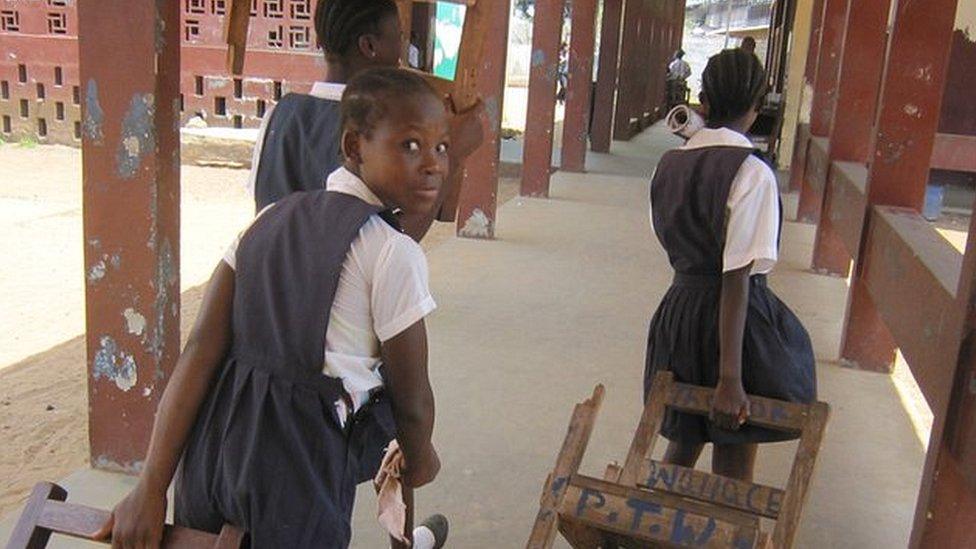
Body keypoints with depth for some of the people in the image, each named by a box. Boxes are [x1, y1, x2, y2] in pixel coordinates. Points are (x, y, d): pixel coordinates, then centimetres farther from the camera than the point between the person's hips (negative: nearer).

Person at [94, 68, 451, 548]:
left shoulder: (273, 218, 7)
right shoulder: (395, 254, -11)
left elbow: (200, 350, 0)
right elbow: (411, 399, -4)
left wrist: (152, 486, -1)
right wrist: (419, 459, 18)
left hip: (211, 447, 6)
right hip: (299, 471, -6)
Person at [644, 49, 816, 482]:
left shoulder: (671, 163, 3)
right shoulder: (752, 173, -17)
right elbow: (737, 278, -21)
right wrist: (731, 377, -20)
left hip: (678, 309, 7)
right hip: (734, 318, -6)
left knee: (683, 442, 22)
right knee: (734, 461, 9)